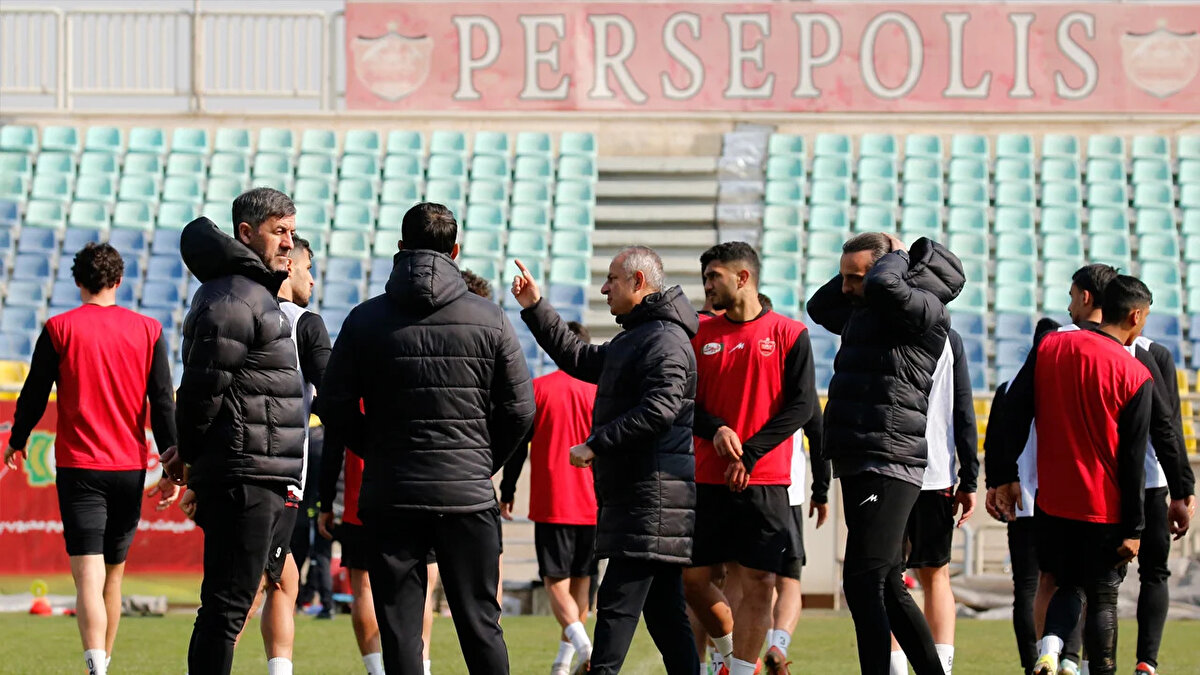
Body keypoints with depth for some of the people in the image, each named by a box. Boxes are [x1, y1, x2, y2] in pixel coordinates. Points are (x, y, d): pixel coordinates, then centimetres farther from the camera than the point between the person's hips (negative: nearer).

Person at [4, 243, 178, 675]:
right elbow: (163, 401, 1)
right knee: (113, 574, 17)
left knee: (88, 576, -11)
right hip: (130, 468, 3)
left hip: (79, 467, -3)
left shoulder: (60, 329, -2)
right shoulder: (148, 331, 4)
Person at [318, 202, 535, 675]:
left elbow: (336, 409, 0)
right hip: (468, 495, 0)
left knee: (399, 630, 3)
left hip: (390, 495, 0)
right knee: (480, 624, 7)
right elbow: (519, 410, 1)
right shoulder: (490, 321, 0)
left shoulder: (366, 320, 0)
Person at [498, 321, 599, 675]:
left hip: (551, 503, -2)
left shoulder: (537, 389, -3)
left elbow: (518, 446, 0)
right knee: (581, 581, 14)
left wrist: (507, 492, 10)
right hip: (591, 505, 2)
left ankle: (583, 645, -28)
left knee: (556, 582, -4)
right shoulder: (597, 393, 0)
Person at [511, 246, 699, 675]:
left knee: (617, 604, -14)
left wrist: (596, 445, -19)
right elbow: (582, 360, 34)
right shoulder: (632, 339, 22)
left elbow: (658, 410, -24)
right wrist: (535, 309, 30)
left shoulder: (666, 341, -12)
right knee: (664, 609, 9)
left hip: (653, 492, -10)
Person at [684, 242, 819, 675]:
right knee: (691, 577, 3)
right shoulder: (700, 335, 10)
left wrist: (750, 453, -12)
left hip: (765, 482, -3)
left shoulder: (789, 334, 1)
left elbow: (802, 404, -5)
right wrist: (716, 430, -13)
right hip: (707, 480, 3)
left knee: (758, 584, -7)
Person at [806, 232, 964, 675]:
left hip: (888, 466, -10)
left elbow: (885, 287, -30)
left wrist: (898, 256, -8)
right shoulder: (865, 313, 18)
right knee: (887, 587, 14)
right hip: (859, 467, 10)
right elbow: (820, 306, 36)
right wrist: (853, 273, 20)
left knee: (862, 584, -16)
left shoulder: (924, 309, -10)